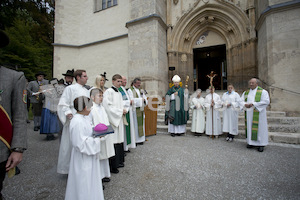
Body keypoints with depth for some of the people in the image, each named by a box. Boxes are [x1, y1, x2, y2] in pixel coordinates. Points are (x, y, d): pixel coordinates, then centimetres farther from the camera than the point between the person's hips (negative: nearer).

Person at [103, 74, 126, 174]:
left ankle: (119, 161, 25)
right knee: (113, 142, -5)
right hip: (112, 120, -8)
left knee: (119, 141, 12)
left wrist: (123, 110, 2)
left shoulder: (119, 93, 17)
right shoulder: (109, 92, -9)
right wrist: (120, 111, -12)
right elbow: (108, 106, -17)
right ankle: (112, 166, 7)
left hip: (119, 119, 8)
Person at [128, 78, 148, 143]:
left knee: (141, 124, 8)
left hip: (141, 110, 6)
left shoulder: (141, 90, 18)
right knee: (135, 125, -3)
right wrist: (140, 99, -11)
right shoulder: (130, 90, -3)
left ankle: (140, 139, 17)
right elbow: (131, 100, -15)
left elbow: (145, 99, 13)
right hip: (134, 110, -6)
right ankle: (134, 140, 6)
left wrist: (144, 99, -11)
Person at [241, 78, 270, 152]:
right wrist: (245, 104, -12)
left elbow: (266, 101, -12)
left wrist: (253, 104, -19)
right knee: (249, 127, 7)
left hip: (258, 113, -4)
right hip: (248, 113, 5)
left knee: (260, 128, 0)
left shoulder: (263, 92, -2)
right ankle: (251, 142, 18)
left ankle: (261, 144, 10)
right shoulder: (246, 92, 12)